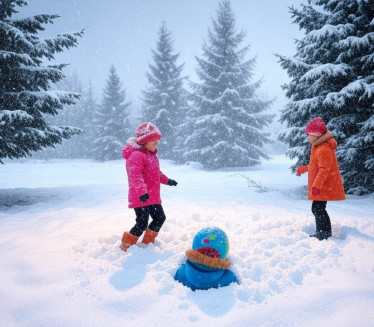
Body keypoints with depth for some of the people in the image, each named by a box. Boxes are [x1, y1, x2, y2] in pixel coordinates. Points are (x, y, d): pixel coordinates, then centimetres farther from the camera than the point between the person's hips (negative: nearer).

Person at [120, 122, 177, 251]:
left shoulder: (152, 156, 16)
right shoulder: (136, 155, -18)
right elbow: (135, 175, -29)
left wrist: (167, 180, 36)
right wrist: (142, 192, -40)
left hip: (153, 197, 10)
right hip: (141, 198, -10)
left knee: (160, 218, 13)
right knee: (142, 224, -7)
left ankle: (147, 242, 29)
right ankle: (125, 245, 14)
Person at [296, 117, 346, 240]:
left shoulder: (323, 149, -20)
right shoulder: (318, 147, 15)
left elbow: (324, 169, -26)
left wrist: (317, 185, -30)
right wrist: (303, 169, 38)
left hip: (324, 187, -11)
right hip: (320, 187, 11)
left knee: (318, 209, -10)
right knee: (317, 209, 15)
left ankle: (326, 233, -3)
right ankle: (320, 232, 25)